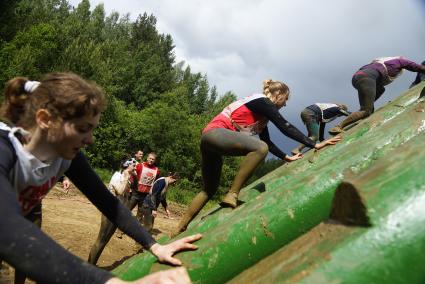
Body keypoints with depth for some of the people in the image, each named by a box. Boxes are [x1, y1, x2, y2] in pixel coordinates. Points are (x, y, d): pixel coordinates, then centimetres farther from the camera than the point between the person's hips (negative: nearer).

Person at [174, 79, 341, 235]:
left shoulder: (262, 111, 25)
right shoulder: (262, 101, -3)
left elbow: (267, 141, 29)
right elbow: (285, 128, -8)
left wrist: (287, 158, 28)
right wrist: (314, 145, -5)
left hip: (209, 139, 11)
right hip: (214, 132, -11)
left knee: (210, 190, 16)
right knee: (260, 148, -28)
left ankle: (180, 229, 21)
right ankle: (231, 196, -26)